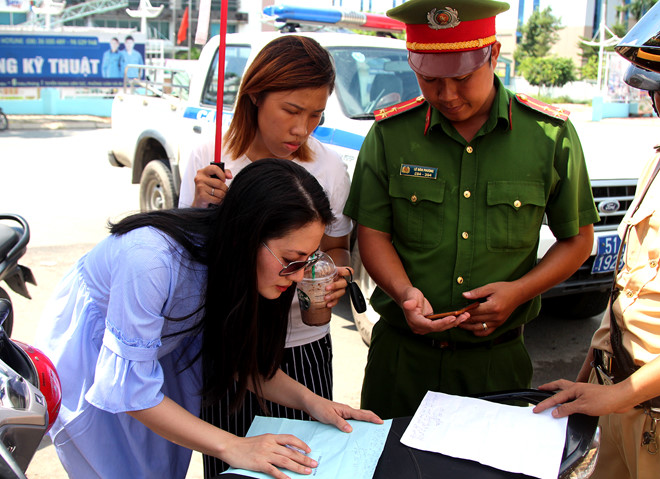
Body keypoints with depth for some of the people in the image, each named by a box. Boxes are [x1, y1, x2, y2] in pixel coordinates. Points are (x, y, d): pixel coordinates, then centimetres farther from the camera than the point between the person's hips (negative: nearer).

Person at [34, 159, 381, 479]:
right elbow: (128, 388, -33)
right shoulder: (151, 260, -40)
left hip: (158, 348, 5)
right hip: (86, 357, -5)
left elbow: (241, 355, -4)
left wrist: (310, 401, -18)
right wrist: (232, 447, -34)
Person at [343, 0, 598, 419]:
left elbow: (578, 239, 4)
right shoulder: (390, 133, -4)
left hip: (497, 358, 0)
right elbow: (373, 232, -1)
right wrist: (405, 292, -19)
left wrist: (519, 291, -12)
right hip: (402, 354, 1)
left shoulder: (551, 135, -4)